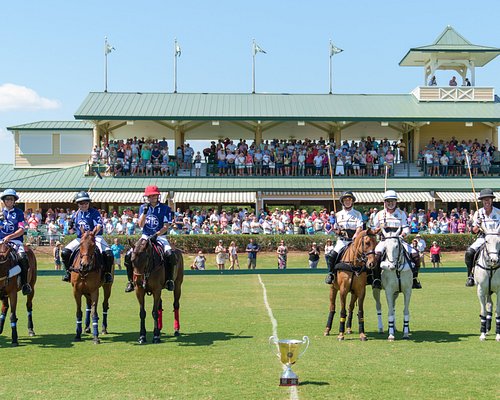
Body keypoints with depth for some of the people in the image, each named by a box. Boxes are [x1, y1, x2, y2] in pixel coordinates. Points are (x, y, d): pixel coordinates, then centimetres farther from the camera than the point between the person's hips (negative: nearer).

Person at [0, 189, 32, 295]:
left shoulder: (19, 212, 6)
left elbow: (21, 230, -2)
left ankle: (24, 283, -18)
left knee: (22, 257, -30)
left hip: (15, 240, -3)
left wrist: (10, 237, -14)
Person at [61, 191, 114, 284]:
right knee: (65, 252, -13)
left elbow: (99, 226, -18)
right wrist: (71, 226, -5)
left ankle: (107, 273, -5)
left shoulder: (94, 213, -5)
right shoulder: (76, 215, 10)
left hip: (95, 236, -4)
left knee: (108, 254, -27)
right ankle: (68, 271, 7)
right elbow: (72, 230, 17)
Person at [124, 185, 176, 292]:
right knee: (129, 255, -15)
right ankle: (131, 281, -3)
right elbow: (140, 225, -1)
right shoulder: (143, 207, 9)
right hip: (145, 236, 3)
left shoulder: (165, 208, -1)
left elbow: (166, 227, -7)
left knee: (169, 254, -30)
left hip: (160, 236, -3)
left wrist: (156, 235, -22)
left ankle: (169, 280, -16)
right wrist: (145, 211, -14)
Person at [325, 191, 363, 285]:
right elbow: (335, 229, 16)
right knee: (332, 255, -19)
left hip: (354, 241, -1)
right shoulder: (338, 215, 13)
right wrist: (339, 232, -7)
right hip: (342, 241, 1)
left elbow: (360, 227, -8)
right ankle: (331, 273, -4)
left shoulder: (357, 214, 4)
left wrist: (355, 236, -27)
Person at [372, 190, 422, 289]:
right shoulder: (380, 214, 10)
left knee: (415, 254, -16)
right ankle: (376, 279, -25)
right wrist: (377, 230, -9)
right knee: (377, 253, -33)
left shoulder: (401, 214, 11)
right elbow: (374, 230, 15)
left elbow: (406, 228, 4)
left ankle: (414, 278, 0)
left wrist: (402, 234, -18)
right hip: (384, 241, -2)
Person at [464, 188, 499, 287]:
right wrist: (478, 224, -12)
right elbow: (474, 231, 7)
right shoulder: (478, 213, 6)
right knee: (469, 252, -25)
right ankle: (471, 276, -12)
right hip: (482, 238, 1)